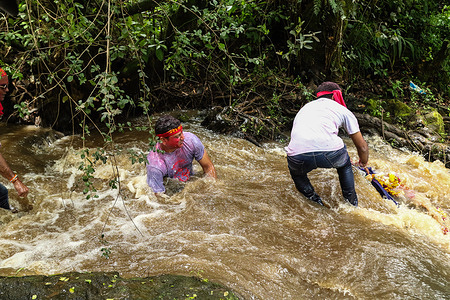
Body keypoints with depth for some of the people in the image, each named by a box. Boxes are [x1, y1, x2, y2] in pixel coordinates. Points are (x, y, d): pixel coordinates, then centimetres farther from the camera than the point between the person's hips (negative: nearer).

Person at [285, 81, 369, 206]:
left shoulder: (305, 107, 36)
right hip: (330, 151, -2)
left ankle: (315, 203, 25)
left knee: (296, 173, 38)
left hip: (298, 155, 2)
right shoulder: (343, 110, 26)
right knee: (345, 165, 35)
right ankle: (352, 204, 39)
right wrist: (363, 163, 52)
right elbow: (362, 147, 30)